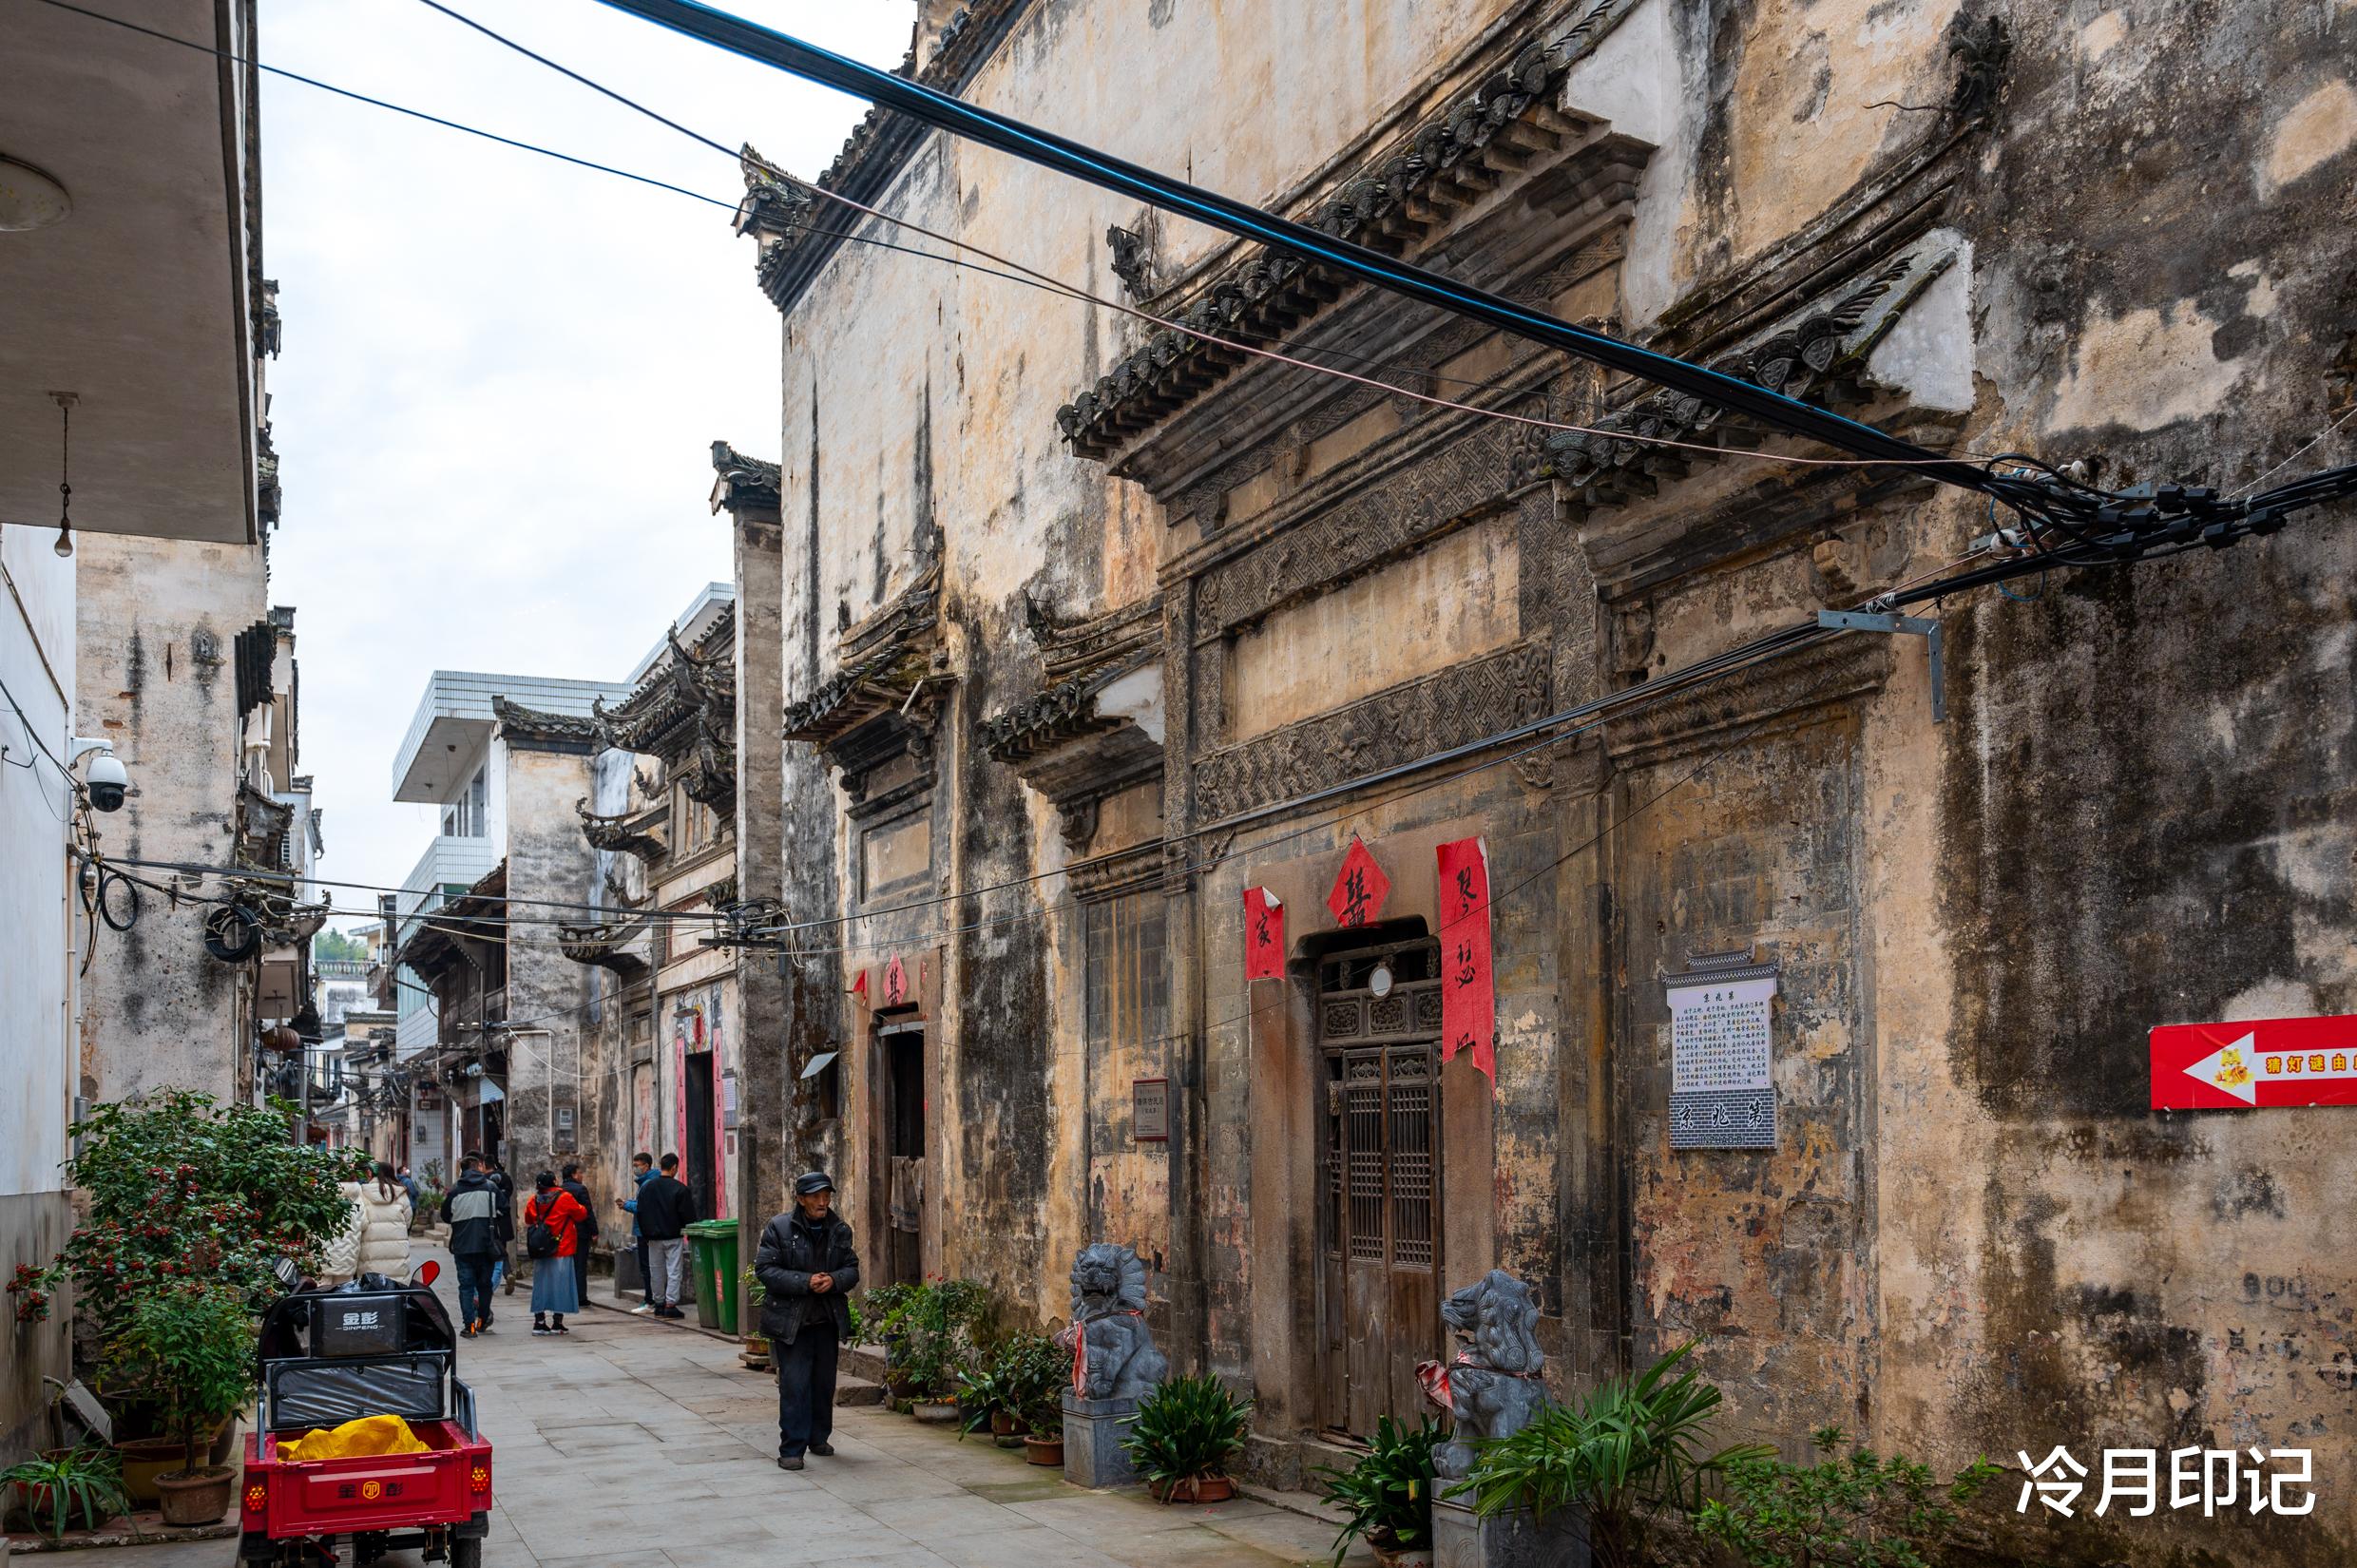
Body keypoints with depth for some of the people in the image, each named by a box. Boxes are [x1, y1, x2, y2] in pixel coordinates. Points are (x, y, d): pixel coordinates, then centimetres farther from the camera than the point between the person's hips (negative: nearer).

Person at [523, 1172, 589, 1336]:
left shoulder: (533, 1201, 1)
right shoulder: (565, 1198, -11)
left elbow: (528, 1223, 13)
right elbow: (581, 1214, 0)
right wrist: (582, 1208, 19)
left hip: (540, 1251, 4)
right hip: (562, 1250, -4)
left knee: (541, 1285, 10)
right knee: (560, 1284, 2)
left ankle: (539, 1322, 9)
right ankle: (557, 1323, 3)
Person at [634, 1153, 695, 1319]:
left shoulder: (647, 1187, 4)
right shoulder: (680, 1189, -10)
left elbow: (640, 1213, 8)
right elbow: (688, 1215, -8)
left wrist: (647, 1234, 15)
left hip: (653, 1237, 4)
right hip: (673, 1237, -4)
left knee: (656, 1272, 13)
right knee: (674, 1271, -1)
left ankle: (659, 1304, 18)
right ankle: (670, 1305, -6)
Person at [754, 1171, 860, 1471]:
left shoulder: (839, 1230, 6)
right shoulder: (780, 1228, -7)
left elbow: (852, 1268, 10)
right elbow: (764, 1269, -11)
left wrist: (833, 1280, -13)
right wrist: (805, 1282, -20)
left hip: (828, 1320, 5)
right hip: (790, 1320, -5)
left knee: (824, 1383, 13)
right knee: (794, 1384, -8)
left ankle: (818, 1438, 31)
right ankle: (791, 1449, -3)